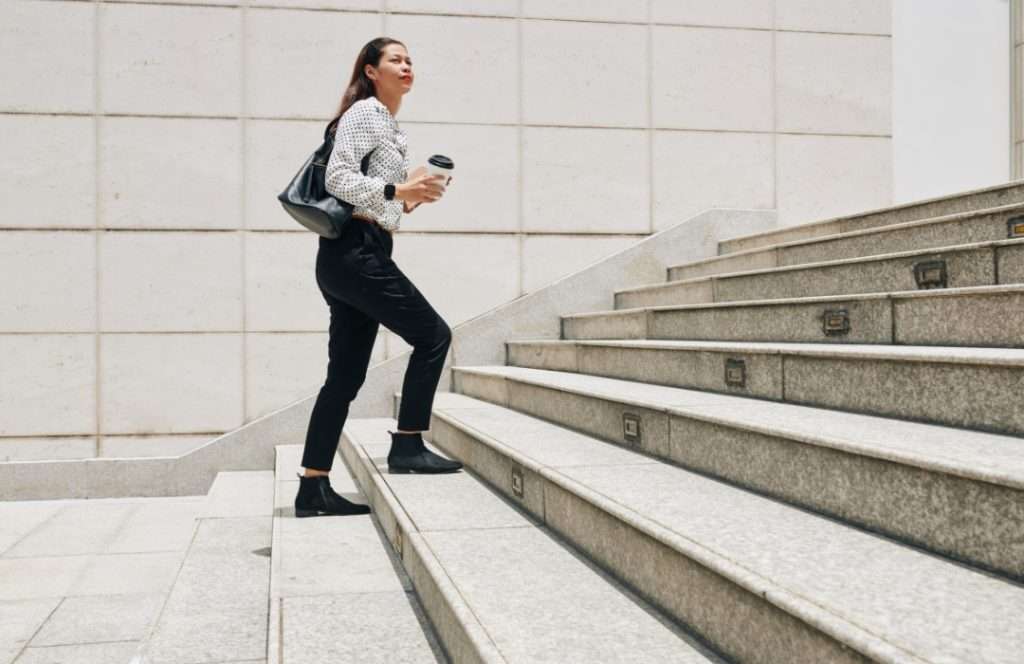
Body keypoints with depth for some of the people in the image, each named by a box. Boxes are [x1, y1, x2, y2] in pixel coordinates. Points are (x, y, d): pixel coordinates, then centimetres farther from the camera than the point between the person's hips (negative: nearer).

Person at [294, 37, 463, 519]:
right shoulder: (366, 112, -4)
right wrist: (398, 190, -20)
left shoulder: (389, 126, 25)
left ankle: (313, 489, 8)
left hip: (354, 257, 10)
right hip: (355, 251, -10)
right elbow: (337, 179, -15)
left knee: (345, 375, 6)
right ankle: (407, 447, -2)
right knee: (433, 335, -7)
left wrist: (411, 199, 12)